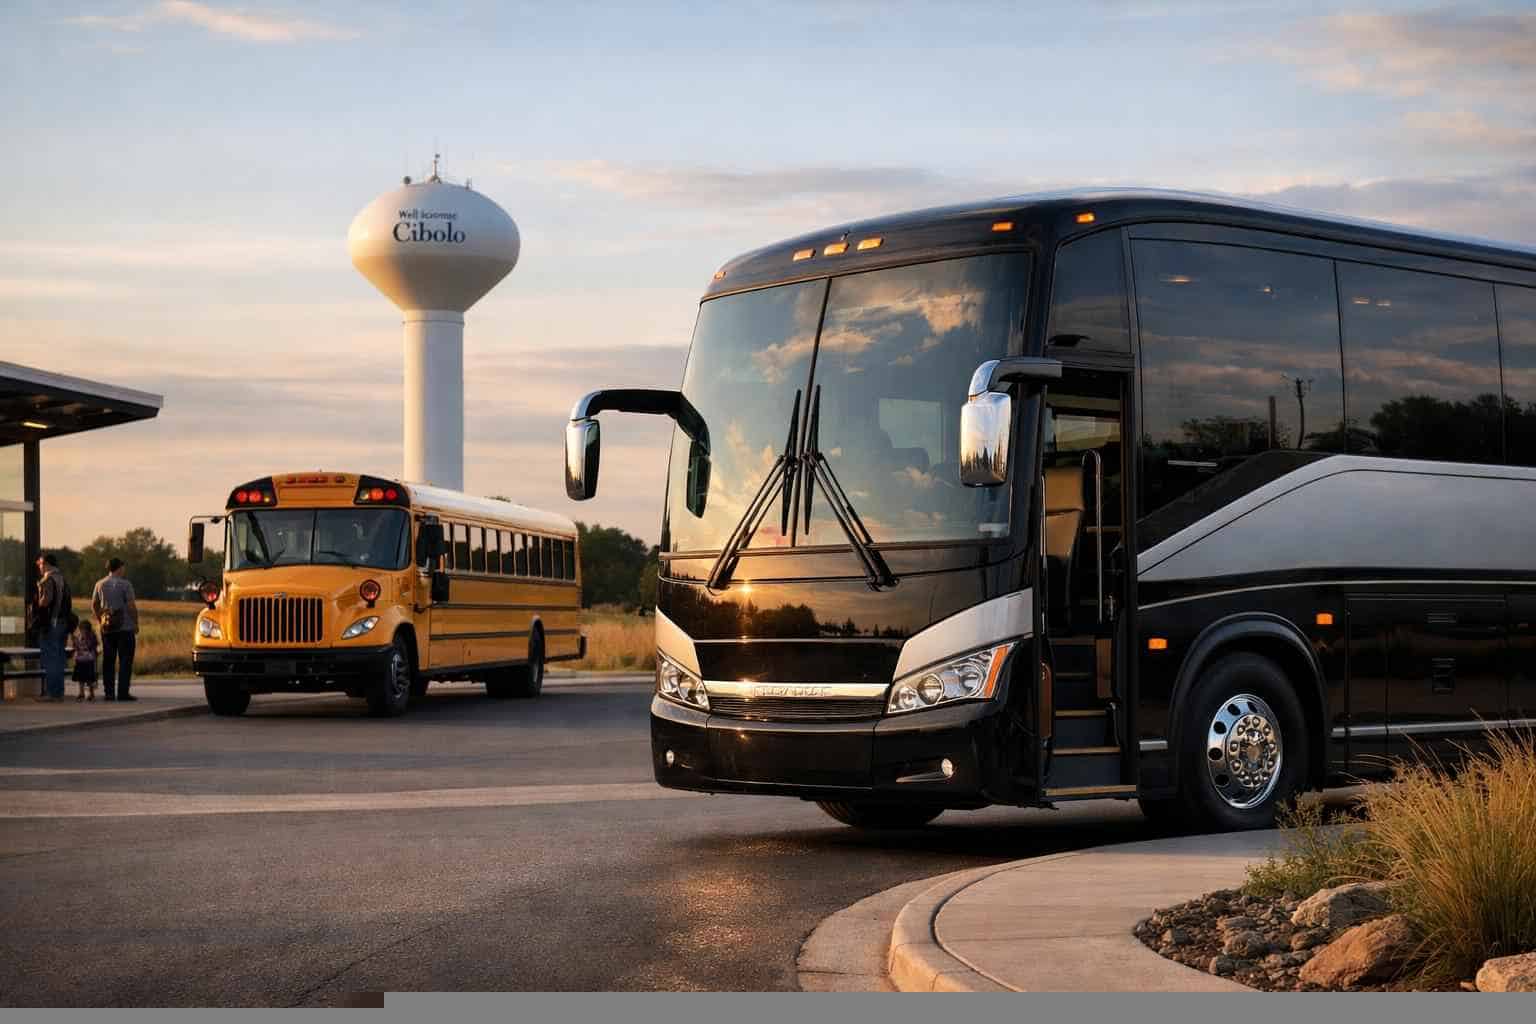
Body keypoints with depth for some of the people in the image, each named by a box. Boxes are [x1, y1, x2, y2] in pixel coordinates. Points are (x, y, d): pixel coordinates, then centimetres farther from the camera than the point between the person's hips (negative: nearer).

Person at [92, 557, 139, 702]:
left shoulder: (100, 584, 8)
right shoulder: (125, 584, -8)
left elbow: (94, 605, 13)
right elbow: (131, 606, -13)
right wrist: (136, 623, -3)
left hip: (107, 629, 5)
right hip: (125, 627, -5)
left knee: (108, 661, 8)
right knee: (125, 660, -1)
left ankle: (108, 693, 6)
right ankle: (123, 692, -6)